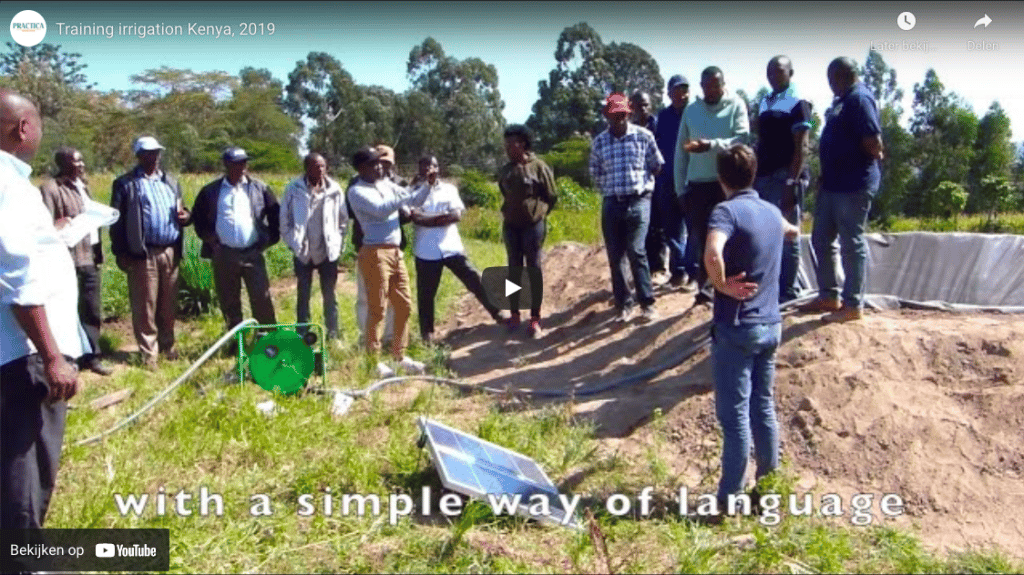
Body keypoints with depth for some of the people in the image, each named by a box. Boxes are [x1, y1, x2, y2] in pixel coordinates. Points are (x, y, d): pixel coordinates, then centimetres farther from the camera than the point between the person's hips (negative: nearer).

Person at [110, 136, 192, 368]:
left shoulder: (170, 182, 18)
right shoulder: (125, 184, 1)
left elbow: (181, 210, 24)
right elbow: (117, 220, -3)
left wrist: (186, 216, -1)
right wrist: (120, 253, -10)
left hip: (170, 252, 5)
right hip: (143, 254, -4)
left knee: (169, 304, 11)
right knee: (145, 306, 1)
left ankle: (167, 345, 24)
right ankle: (148, 352, 10)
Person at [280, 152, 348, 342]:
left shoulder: (334, 189, -5)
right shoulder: (294, 189, -8)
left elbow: (343, 219, 4)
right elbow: (285, 218, 0)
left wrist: (338, 243, 3)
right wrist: (293, 243, -1)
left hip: (328, 252, 1)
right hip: (303, 253, -1)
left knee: (329, 296, 9)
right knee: (303, 296, 10)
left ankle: (333, 336, 20)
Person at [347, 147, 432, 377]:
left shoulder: (387, 184, 14)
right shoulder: (357, 191, -8)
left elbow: (414, 200, 18)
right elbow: (381, 210, -23)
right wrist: (405, 198, -25)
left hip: (396, 252, 8)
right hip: (375, 254, -8)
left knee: (405, 306, 11)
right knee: (377, 310, -1)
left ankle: (399, 355, 23)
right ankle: (373, 360, 11)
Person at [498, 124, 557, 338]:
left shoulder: (538, 167, -9)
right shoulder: (505, 170, 5)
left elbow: (552, 197, -2)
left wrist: (538, 214, -1)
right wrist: (508, 213, 11)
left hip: (533, 225, -4)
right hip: (510, 226, 5)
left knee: (534, 270, 0)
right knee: (514, 270, 10)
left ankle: (535, 319, 4)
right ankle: (514, 314, 19)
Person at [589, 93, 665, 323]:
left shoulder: (644, 136, -1)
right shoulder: (599, 142, 4)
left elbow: (657, 166, 7)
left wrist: (641, 182, 7)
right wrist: (610, 189, 6)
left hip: (639, 201, -3)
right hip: (612, 204, 3)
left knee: (636, 251, -13)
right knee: (615, 257, 4)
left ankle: (647, 302, 0)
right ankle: (623, 304, 16)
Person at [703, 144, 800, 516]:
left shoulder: (726, 211, -14)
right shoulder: (771, 212, 9)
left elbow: (712, 254, -36)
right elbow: (792, 232, 34)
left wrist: (722, 285, -19)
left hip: (736, 328, -7)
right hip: (770, 325, 7)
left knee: (735, 415, 0)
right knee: (763, 407, 18)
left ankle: (730, 498, 9)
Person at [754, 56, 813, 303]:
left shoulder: (797, 104, -5)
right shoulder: (763, 103, 16)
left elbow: (801, 148, -11)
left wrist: (793, 182, -18)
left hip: (785, 177, -7)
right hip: (763, 177, 7)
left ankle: (787, 292, 7)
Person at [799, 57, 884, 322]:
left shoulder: (860, 99, -15)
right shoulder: (843, 100, 17)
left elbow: (874, 144, -22)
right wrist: (825, 176, 15)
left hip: (854, 185, -10)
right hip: (832, 183, 10)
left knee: (852, 243, -2)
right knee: (821, 240, 14)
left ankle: (853, 305, 6)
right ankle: (828, 296, 25)